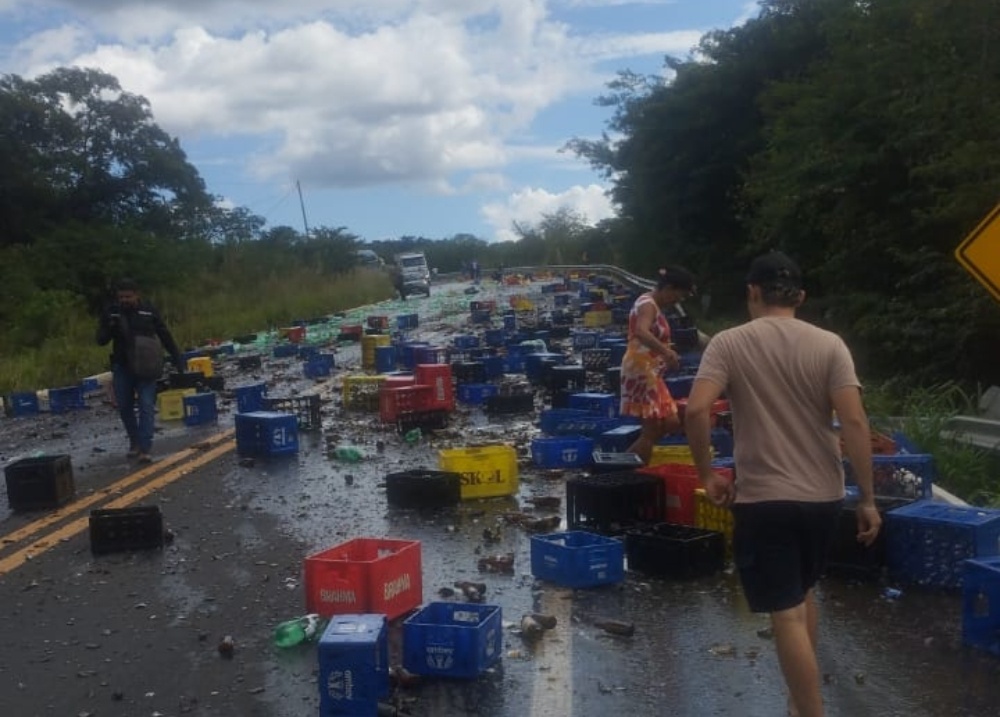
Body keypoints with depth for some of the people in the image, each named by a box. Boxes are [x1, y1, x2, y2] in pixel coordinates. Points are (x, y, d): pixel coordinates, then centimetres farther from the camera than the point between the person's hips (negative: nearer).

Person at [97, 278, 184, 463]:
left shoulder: (149, 310, -2)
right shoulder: (111, 312, 1)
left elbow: (165, 336, 4)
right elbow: (101, 340, 1)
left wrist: (177, 360, 4)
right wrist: (109, 328, -21)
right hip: (121, 367, 2)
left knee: (146, 406, -9)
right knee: (124, 407, 9)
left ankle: (145, 448, -11)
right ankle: (134, 442, 28)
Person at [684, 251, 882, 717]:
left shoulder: (728, 343, -7)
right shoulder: (829, 345, -2)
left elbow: (696, 410, -19)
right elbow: (854, 423, -9)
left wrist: (707, 475, -6)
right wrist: (867, 499, -4)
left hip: (762, 499, -4)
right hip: (823, 496, 5)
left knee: (788, 616, 1)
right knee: (804, 594, 25)